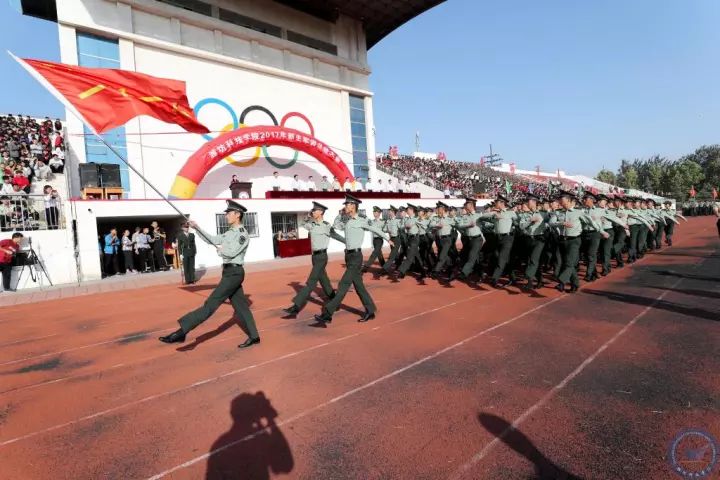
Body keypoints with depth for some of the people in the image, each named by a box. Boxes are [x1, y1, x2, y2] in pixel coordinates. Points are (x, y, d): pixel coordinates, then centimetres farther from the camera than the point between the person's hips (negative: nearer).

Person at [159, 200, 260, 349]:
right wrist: (197, 228, 12)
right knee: (240, 305, 12)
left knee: (211, 304, -8)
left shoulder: (243, 234, -13)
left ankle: (182, 332, -7)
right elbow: (212, 240, 21)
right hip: (229, 272, 10)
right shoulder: (230, 232, 16)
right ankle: (254, 336, 18)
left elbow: (231, 252, -23)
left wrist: (220, 249, -3)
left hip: (234, 273, -10)